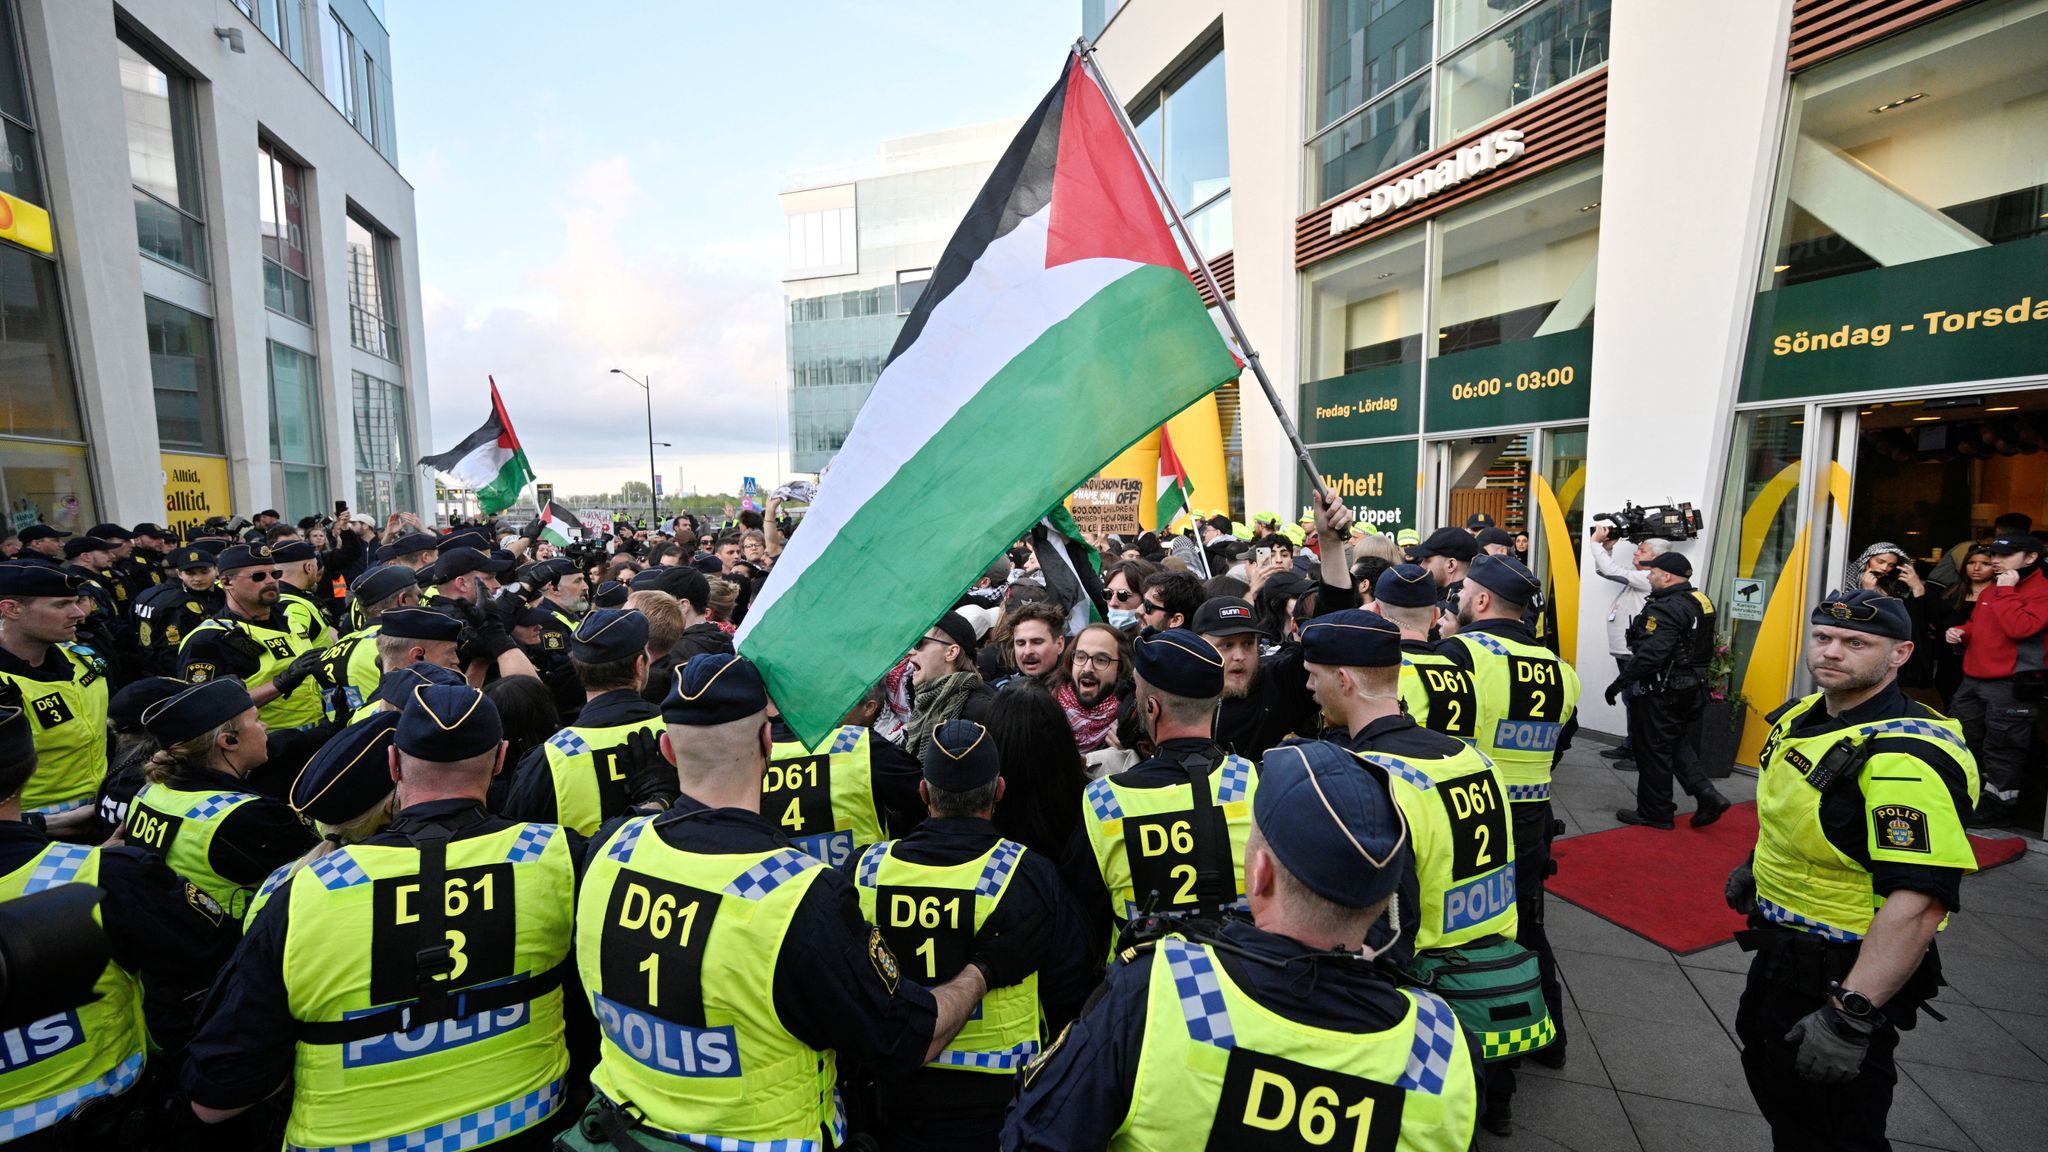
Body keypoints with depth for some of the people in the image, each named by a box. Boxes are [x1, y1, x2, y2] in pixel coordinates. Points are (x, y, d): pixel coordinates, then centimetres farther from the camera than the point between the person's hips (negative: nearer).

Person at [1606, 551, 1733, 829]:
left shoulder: (1666, 608, -21)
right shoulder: (1700, 602, 9)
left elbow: (1649, 654, -27)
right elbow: (1704, 650, 15)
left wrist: (1619, 683, -21)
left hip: (1662, 692, -10)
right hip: (1693, 689, 10)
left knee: (1654, 751, 3)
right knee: (1680, 744, 22)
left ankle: (1655, 813, 13)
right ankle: (1706, 794, 11)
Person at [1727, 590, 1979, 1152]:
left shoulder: (1905, 758, -29)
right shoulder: (1804, 715, 1)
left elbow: (1920, 901, -34)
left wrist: (1850, 1017, -35)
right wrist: (1756, 868, 25)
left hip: (1843, 973, -9)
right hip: (1781, 952, 9)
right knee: (1768, 1069, 28)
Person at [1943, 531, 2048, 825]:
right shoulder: (1990, 589, 14)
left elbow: (2021, 627, -24)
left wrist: (2006, 591, -18)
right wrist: (1961, 632, 6)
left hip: (2011, 685, -8)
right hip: (1973, 679, 8)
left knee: (2002, 747, 1)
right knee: (1965, 740, 16)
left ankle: (2000, 800, 13)